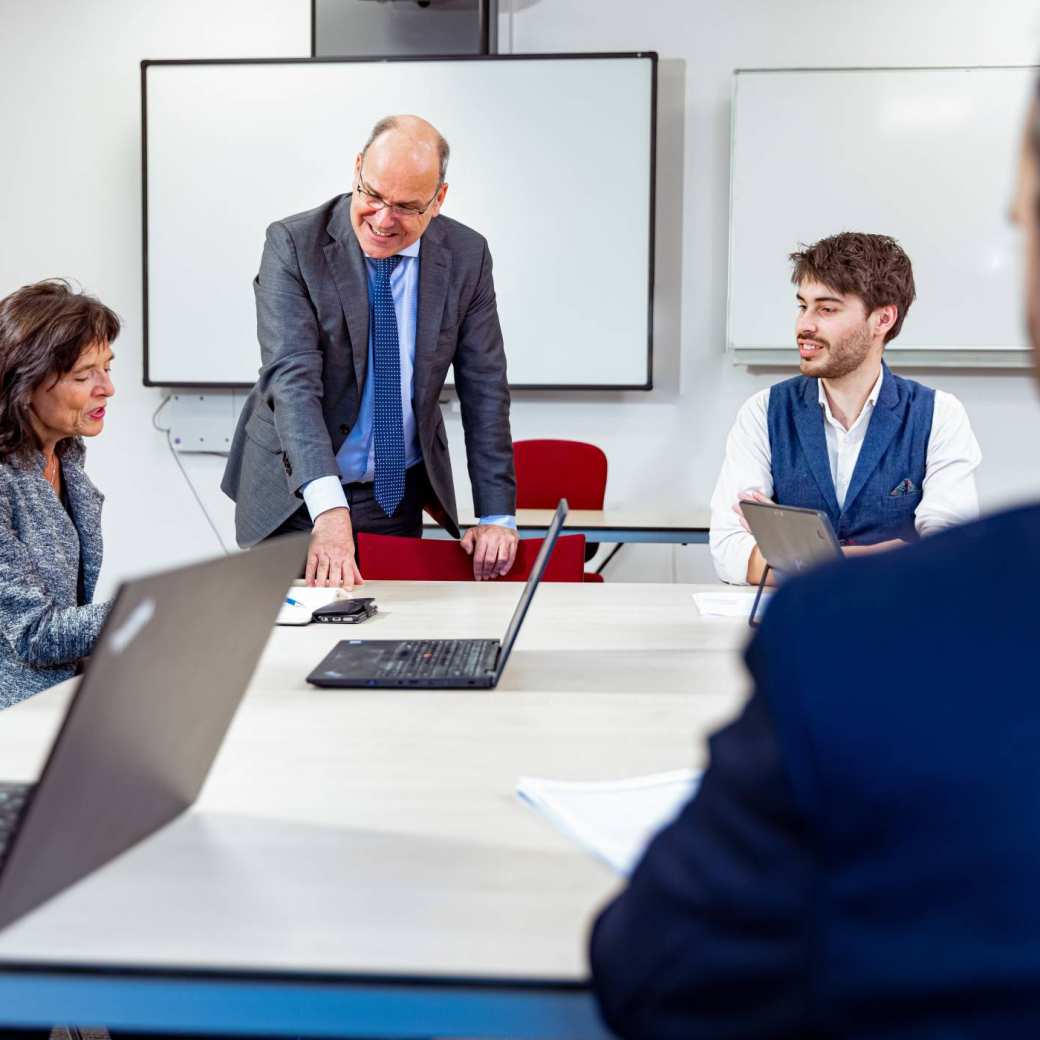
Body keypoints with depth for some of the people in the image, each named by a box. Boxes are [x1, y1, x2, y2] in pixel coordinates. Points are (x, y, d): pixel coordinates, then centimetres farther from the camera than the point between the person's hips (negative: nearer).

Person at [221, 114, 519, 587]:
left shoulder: (466, 256, -5)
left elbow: (484, 390, -2)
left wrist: (497, 516, -8)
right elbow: (292, 377, -27)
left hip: (400, 494, 3)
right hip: (297, 497, -2)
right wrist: (329, 507, -40)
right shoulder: (293, 245, -16)